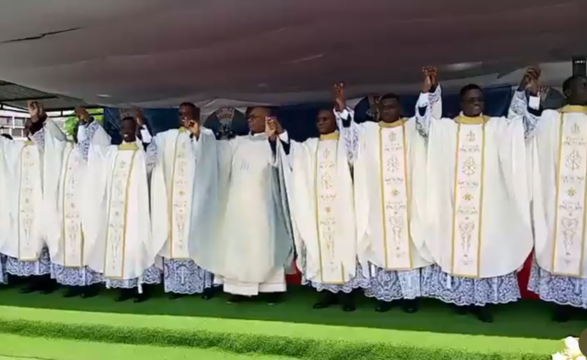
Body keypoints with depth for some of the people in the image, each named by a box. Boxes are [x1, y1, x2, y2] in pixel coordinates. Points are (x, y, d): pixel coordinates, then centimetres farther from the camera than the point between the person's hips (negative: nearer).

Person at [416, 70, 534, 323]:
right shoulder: (445, 127, 7)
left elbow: (527, 125, 3)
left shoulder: (498, 126, 9)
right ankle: (461, 297, 12)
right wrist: (427, 91, -14)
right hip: (455, 201, 0)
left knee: (488, 246, 1)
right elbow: (423, 124, -5)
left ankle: (482, 299, 10)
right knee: (456, 245, 1)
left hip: (488, 203, 1)